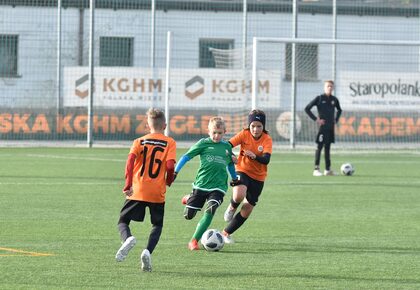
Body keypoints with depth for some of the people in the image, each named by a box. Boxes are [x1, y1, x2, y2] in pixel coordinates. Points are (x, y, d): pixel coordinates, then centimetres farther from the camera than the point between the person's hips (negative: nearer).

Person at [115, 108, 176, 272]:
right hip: (157, 193, 0)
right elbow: (170, 165, -11)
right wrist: (168, 181, 9)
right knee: (157, 225, 18)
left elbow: (131, 159, -11)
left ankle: (127, 239, -25)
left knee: (123, 221, 10)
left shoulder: (139, 141, 6)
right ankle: (148, 251, -8)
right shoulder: (170, 143, 3)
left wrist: (128, 183, -12)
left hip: (137, 191, 0)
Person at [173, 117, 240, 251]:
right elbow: (186, 156, -3)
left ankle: (194, 241, -16)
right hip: (201, 184, -1)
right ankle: (189, 199, 41)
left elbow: (230, 163, 26)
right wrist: (175, 171, -12)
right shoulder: (203, 143, -2)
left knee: (210, 210, -23)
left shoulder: (227, 147, 8)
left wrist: (235, 178, 33)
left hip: (218, 186, 1)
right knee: (188, 215, 3)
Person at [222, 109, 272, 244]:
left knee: (247, 210, 6)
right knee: (239, 196, -33)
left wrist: (254, 156, -43)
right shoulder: (244, 134, -10)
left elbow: (266, 160, -24)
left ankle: (226, 233, 25)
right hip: (242, 171, -2)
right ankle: (232, 208, 3)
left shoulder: (267, 140, -11)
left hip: (258, 177, 2)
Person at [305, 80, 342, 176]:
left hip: (331, 127, 5)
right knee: (319, 147, -6)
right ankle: (316, 169, -6)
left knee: (327, 147, 10)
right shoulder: (319, 98, -5)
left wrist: (336, 120, 15)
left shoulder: (334, 100, 9)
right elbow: (307, 109, -6)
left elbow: (339, 110, 29)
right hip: (322, 126, -5)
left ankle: (328, 169, 13)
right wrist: (316, 119, -10)